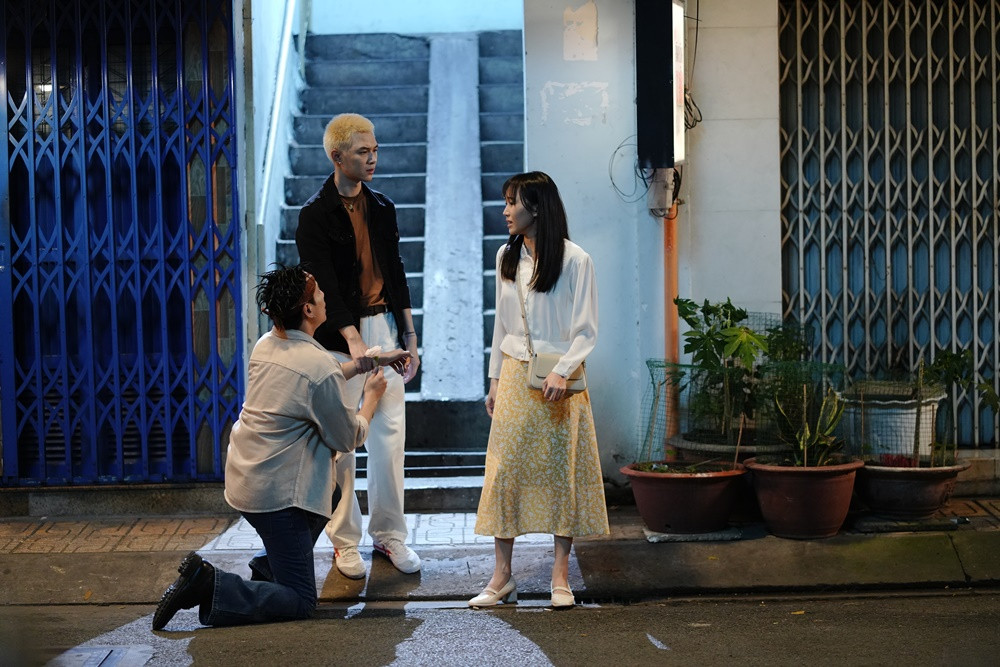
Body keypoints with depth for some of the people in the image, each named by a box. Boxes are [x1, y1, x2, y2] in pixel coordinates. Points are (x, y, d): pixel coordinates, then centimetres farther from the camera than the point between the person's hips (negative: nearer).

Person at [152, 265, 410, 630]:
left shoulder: (266, 345, 5)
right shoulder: (319, 365, -20)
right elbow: (349, 438, -8)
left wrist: (366, 362, 26)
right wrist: (371, 396, 9)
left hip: (243, 478, 9)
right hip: (277, 494, -9)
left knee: (328, 489, 34)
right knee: (300, 602, -1)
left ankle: (268, 565, 28)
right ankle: (209, 585, -14)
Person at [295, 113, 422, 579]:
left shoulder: (382, 209, 11)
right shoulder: (315, 216, -7)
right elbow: (325, 287, -14)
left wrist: (409, 338, 12)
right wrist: (354, 340, -24)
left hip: (384, 330, 5)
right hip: (340, 338, -5)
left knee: (390, 436, 4)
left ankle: (389, 535, 15)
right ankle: (345, 541, 10)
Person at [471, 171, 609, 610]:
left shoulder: (575, 260, -7)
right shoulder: (506, 256, 9)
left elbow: (586, 330, -7)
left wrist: (562, 372, -19)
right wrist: (495, 379, 13)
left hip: (559, 381, -4)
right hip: (515, 376, 4)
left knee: (562, 471, 1)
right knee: (504, 470, 0)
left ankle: (560, 576, 9)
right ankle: (502, 577, 6)